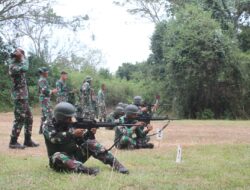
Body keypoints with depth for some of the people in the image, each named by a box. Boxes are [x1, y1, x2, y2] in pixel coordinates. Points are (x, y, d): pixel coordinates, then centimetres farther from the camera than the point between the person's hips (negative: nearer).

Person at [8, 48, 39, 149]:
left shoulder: (18, 65, 14)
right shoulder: (13, 67, -14)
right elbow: (25, 68, -28)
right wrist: (22, 57, -14)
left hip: (24, 97, 10)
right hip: (19, 97, -10)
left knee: (29, 118, 12)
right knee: (19, 120, -6)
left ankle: (28, 140, 19)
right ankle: (13, 142, 1)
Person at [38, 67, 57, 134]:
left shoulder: (43, 80, 18)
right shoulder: (42, 80, -14)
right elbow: (44, 90, -23)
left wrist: (51, 91, 15)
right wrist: (52, 91, -11)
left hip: (44, 99, 11)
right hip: (45, 99, -11)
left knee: (44, 115, 14)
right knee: (48, 114, -13)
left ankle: (41, 129, 18)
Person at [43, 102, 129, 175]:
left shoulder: (69, 126, 6)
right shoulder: (48, 126, -7)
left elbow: (81, 142, 4)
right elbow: (55, 138, -28)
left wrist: (90, 134, -14)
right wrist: (73, 134, -35)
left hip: (74, 156, 5)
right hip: (61, 160, -4)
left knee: (90, 143, -14)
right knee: (57, 156, -38)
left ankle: (115, 164, -23)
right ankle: (82, 169, -55)